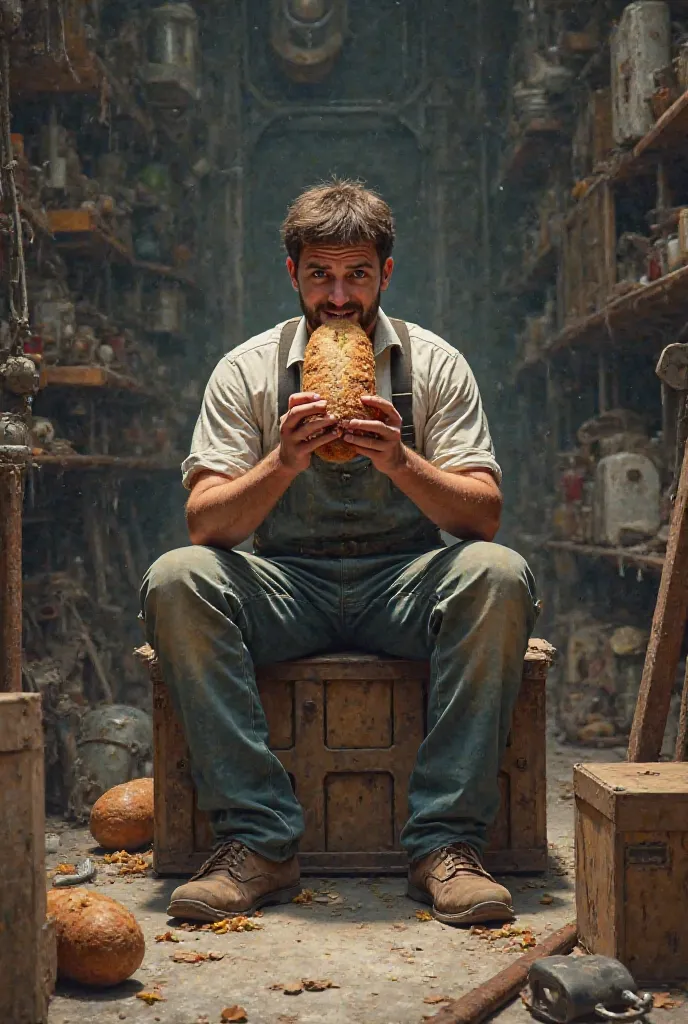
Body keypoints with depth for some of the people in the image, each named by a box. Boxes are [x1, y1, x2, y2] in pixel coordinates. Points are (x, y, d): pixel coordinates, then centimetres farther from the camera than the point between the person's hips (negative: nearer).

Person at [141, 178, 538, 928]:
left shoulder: (435, 364, 3)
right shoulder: (246, 370, 3)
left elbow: (483, 515, -6)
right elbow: (205, 524, -7)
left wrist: (399, 461, -24)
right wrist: (283, 462, -25)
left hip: (403, 583, 0)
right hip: (286, 584, 0)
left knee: (499, 574, -31)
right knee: (175, 580, -28)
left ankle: (446, 843, -25)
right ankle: (259, 842, -25)